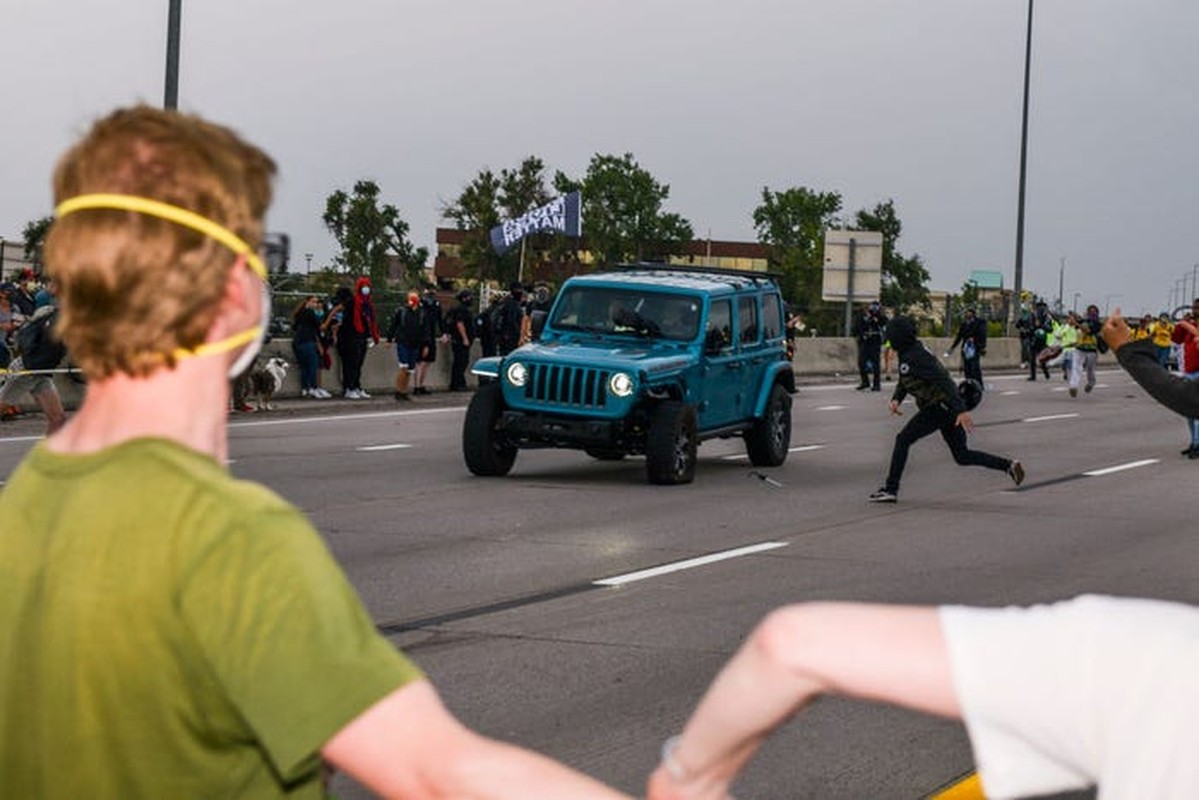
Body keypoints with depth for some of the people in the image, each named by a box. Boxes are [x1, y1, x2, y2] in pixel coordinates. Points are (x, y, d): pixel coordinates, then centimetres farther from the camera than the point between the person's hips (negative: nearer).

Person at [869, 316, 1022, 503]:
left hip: (939, 406, -10)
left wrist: (961, 410, -32)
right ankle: (1008, 465, 12)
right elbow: (903, 383, 21)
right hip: (946, 408, 10)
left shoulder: (915, 357, -20)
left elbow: (944, 380, -26)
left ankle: (891, 489, -3)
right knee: (962, 456, 14)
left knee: (903, 440, -5)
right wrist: (896, 399, -1)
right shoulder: (906, 354, 10)